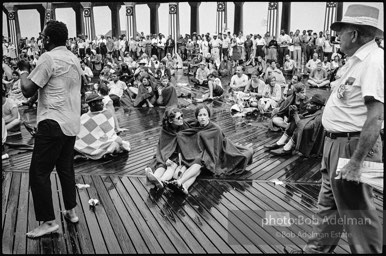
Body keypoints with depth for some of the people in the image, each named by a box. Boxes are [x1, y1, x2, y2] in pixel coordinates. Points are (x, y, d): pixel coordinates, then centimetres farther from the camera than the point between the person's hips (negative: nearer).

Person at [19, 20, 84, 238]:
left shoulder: (49, 58, -12)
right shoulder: (74, 58, 11)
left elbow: (28, 91, -12)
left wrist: (23, 73, 6)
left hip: (54, 122, -8)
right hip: (72, 122, 8)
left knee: (39, 172, 0)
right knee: (66, 167, 18)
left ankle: (48, 221, 3)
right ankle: (71, 211, 27)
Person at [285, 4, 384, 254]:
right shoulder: (355, 60, 11)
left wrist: (356, 161, -26)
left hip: (353, 146, -10)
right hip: (336, 142, 10)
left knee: (357, 211, 6)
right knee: (329, 204, 21)